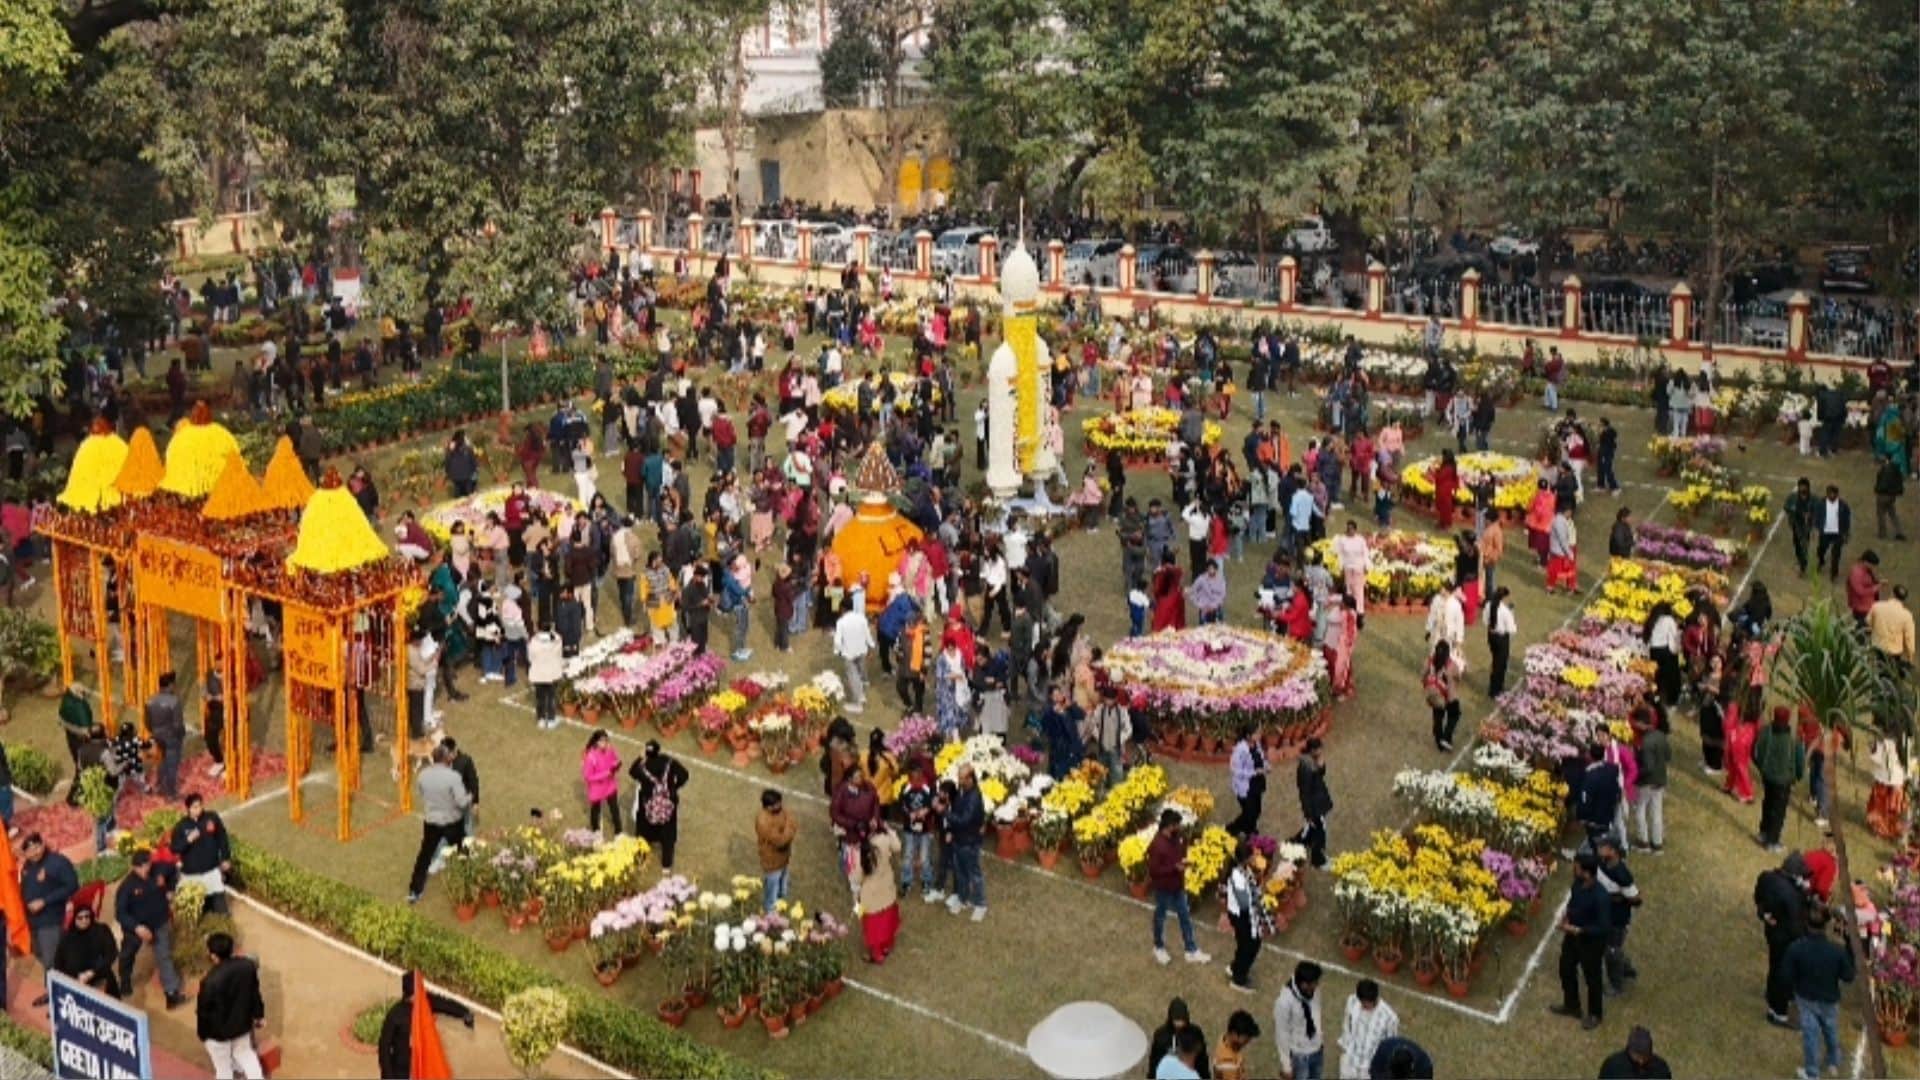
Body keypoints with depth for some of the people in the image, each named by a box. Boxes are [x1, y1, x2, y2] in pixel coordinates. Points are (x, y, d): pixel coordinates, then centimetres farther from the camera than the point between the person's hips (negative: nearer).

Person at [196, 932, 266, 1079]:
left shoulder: (211, 981, -34)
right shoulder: (248, 965, -17)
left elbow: (204, 1011, -18)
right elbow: (255, 993, -1)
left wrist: (202, 1033, 0)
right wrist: (259, 1015, 15)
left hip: (218, 1031, -4)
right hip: (242, 1023, 4)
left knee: (223, 1065, 20)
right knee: (245, 1053, 30)